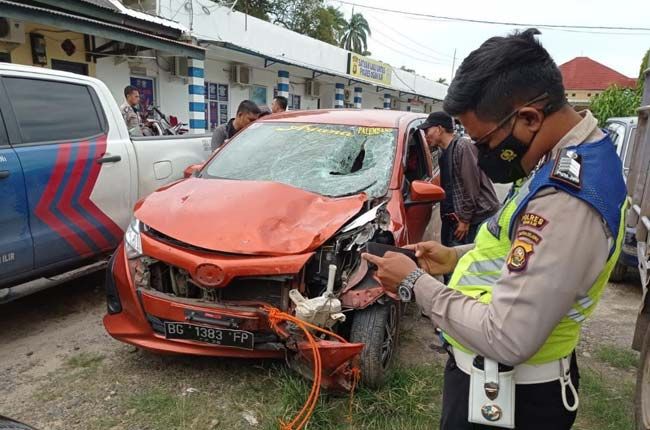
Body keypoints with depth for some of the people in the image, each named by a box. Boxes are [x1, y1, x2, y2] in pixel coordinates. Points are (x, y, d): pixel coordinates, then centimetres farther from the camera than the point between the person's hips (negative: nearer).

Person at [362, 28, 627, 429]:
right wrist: (458, 256, 4)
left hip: (503, 395, -9)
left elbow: (506, 339, -31)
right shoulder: (581, 153, 1)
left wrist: (417, 284, -19)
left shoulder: (566, 201, -33)